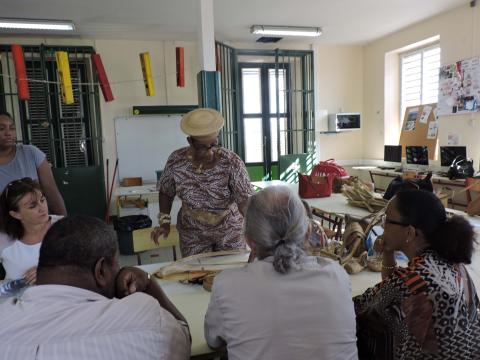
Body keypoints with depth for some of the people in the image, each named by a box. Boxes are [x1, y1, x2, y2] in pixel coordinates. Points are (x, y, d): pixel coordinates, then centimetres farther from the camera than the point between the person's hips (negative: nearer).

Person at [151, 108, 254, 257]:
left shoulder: (232, 162, -22)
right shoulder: (176, 161, -15)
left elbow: (245, 201, -25)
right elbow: (166, 192, 2)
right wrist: (164, 221, -6)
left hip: (229, 230, -1)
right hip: (192, 233, 1)